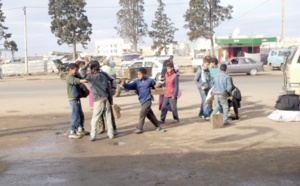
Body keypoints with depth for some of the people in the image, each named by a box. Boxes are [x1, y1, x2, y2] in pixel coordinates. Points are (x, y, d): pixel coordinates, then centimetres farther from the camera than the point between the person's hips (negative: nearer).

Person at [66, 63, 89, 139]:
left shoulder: (75, 76, 15)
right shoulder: (69, 77, -15)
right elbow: (78, 81, -27)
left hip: (77, 98, 9)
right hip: (73, 99, -9)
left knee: (81, 116, 16)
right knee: (75, 116, -5)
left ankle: (80, 130, 29)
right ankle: (72, 133, 2)